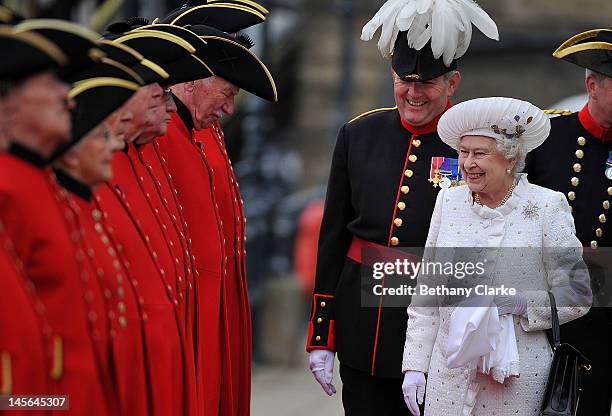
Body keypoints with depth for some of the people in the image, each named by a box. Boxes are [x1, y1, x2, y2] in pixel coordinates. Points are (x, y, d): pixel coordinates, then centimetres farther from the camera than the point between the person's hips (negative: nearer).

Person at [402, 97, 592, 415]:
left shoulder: (548, 206, -5)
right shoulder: (448, 201, 6)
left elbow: (577, 295, -2)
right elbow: (426, 290, 9)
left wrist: (522, 303, -18)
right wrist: (414, 365, 5)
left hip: (519, 378, -3)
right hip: (449, 372, 3)